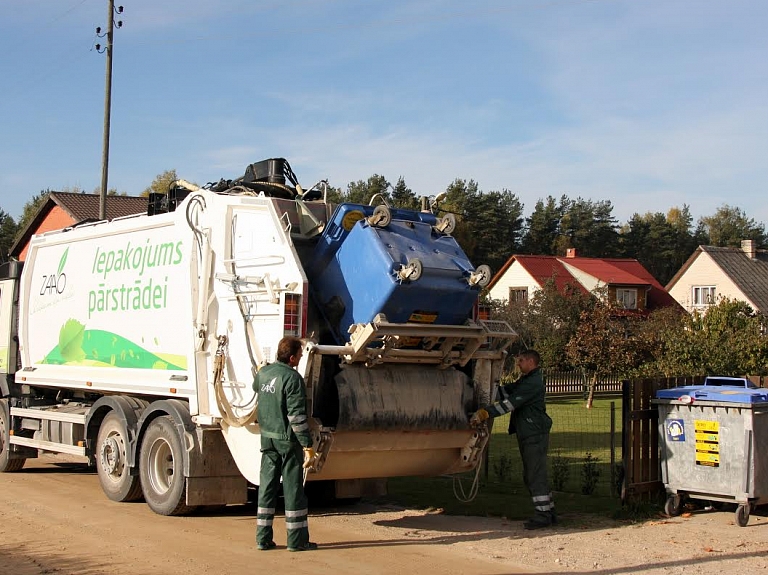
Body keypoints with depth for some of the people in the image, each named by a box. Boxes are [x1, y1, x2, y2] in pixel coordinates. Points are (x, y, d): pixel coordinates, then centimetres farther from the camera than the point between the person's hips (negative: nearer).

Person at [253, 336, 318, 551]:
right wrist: (308, 446, -18)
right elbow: (297, 415, -21)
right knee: (293, 488, 1)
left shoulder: (263, 373, 5)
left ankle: (263, 537, 13)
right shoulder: (292, 378, -17)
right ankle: (297, 539, 6)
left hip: (267, 436, 7)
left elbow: (256, 388, 30)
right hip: (288, 439, -7)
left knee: (267, 485, 11)